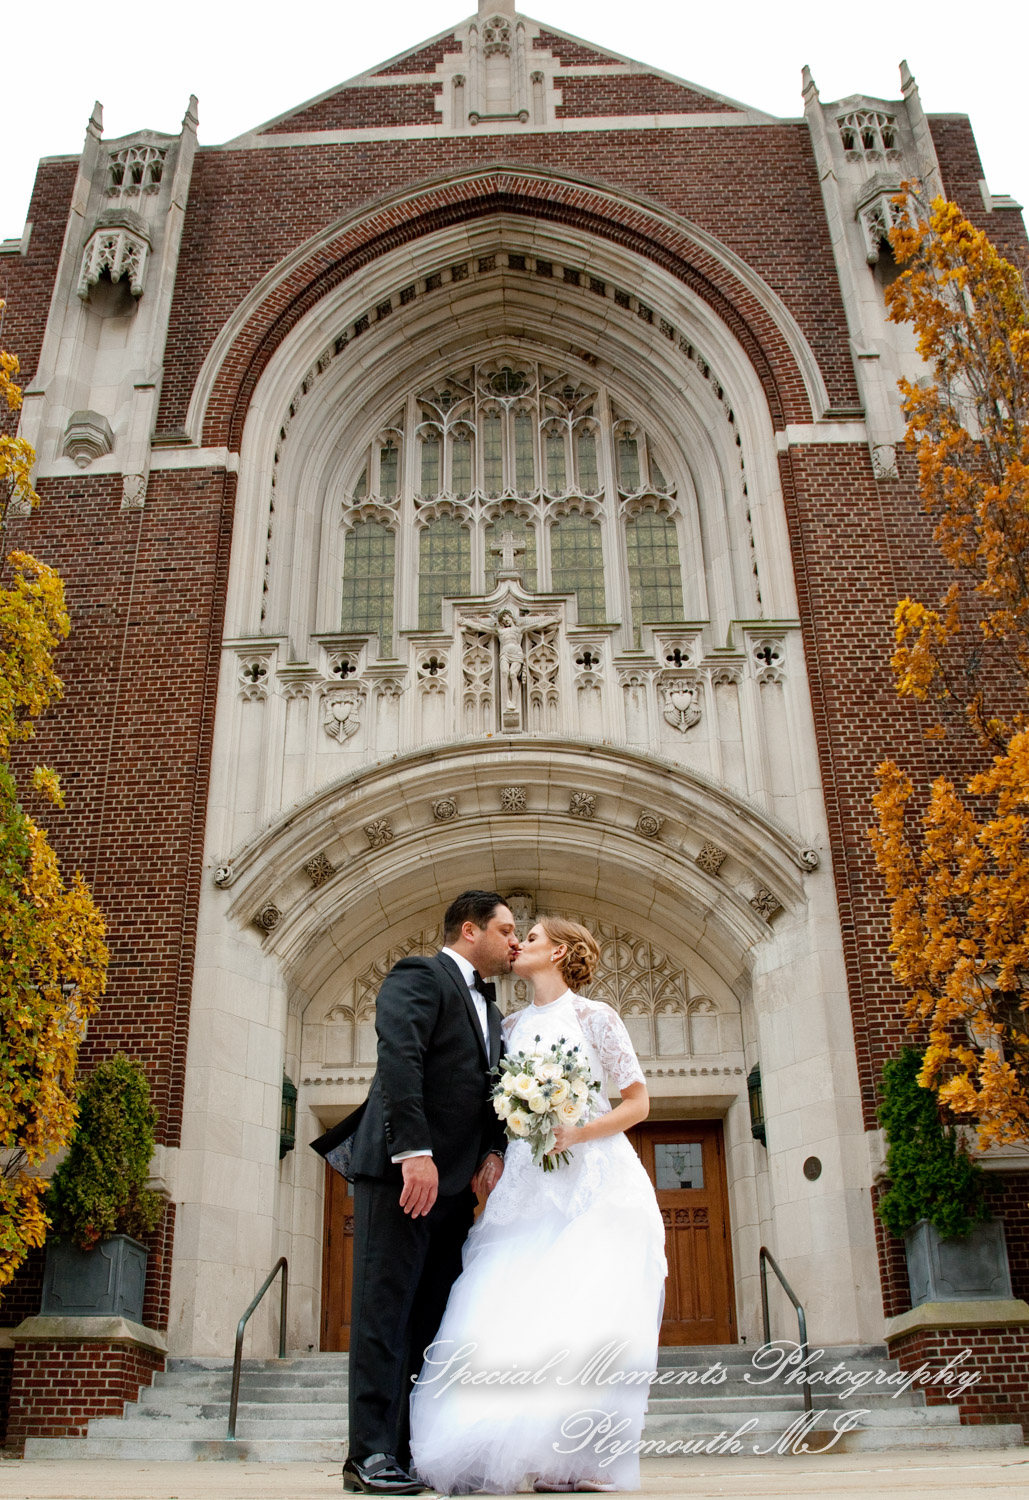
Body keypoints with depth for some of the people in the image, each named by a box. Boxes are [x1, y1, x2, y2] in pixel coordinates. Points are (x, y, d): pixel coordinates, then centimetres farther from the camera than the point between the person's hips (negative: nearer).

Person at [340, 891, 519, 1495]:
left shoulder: (488, 1007, 23)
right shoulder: (418, 977, -5)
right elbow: (399, 1060, -18)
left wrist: (495, 1151, 1)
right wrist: (415, 1152, -26)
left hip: (454, 1183, 9)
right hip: (401, 1172, -9)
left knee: (434, 1320, 8)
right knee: (386, 1312, -6)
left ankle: (418, 1451, 14)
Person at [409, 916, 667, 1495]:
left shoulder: (594, 1016, 1)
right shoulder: (512, 1027, 15)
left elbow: (638, 1102, 1)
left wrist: (578, 1133, -12)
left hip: (594, 1181, -4)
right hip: (528, 1186, 4)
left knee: (589, 1312, -14)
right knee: (519, 1315, -7)